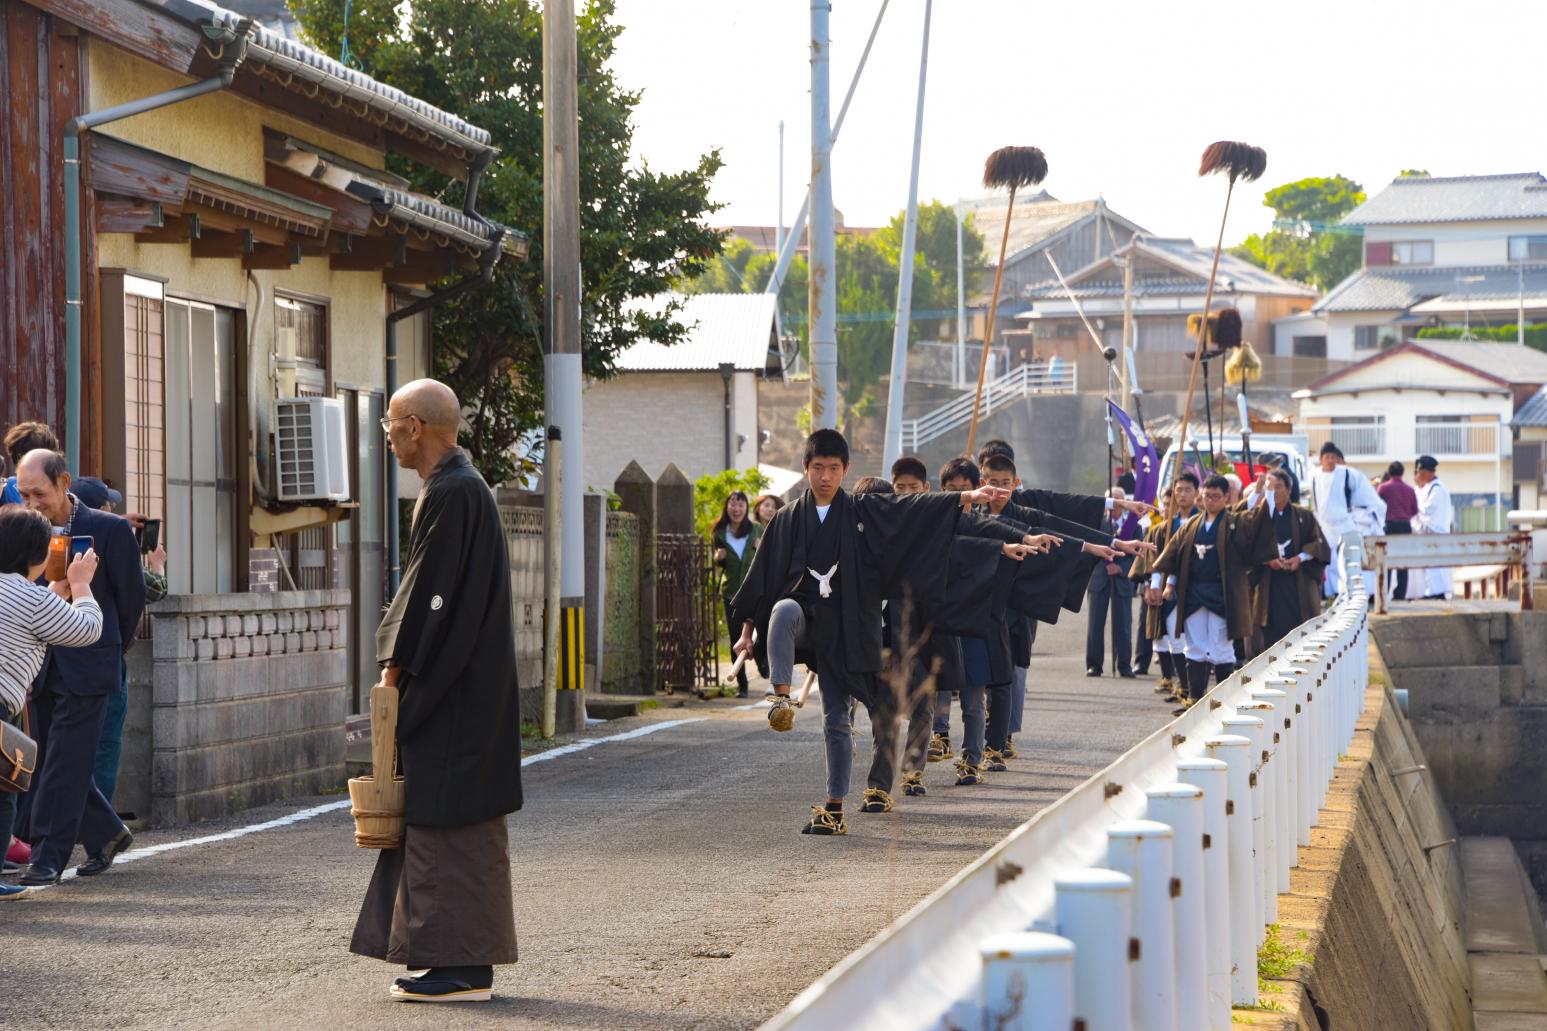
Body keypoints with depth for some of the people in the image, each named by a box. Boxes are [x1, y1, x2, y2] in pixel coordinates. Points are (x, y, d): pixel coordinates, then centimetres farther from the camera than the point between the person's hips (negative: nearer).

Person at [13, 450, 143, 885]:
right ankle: (107, 834, 26)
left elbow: (132, 597, 2)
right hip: (42, 668, 5)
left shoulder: (110, 530, -8)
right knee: (49, 762, 9)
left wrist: (112, 649, 11)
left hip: (86, 668, -5)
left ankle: (48, 856, -3)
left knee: (65, 763, -7)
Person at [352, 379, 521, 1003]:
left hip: (450, 691, -10)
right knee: (461, 824, 12)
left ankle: (462, 968, -4)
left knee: (447, 824, -7)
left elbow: (429, 593, -18)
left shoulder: (450, 494, -17)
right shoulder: (464, 486, 15)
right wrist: (401, 660, 17)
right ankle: (465, 962, 17)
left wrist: (394, 666, -9)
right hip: (469, 687, 10)